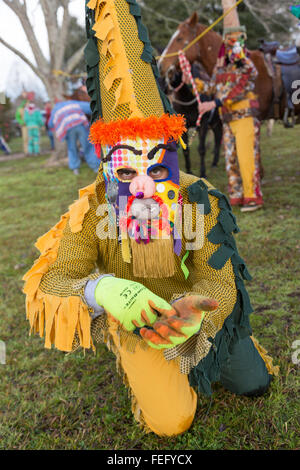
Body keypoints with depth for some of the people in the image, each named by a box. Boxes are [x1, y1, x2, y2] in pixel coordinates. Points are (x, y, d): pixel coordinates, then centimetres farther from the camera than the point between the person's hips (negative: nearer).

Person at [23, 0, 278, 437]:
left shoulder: (198, 201, -27)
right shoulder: (91, 212, -29)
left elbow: (217, 280, -29)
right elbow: (53, 282, -33)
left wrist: (193, 312, -54)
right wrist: (100, 291, -57)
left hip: (199, 316, 2)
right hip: (133, 321, -2)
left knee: (254, 383, 18)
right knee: (171, 423, 2)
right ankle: (146, 372, 34)